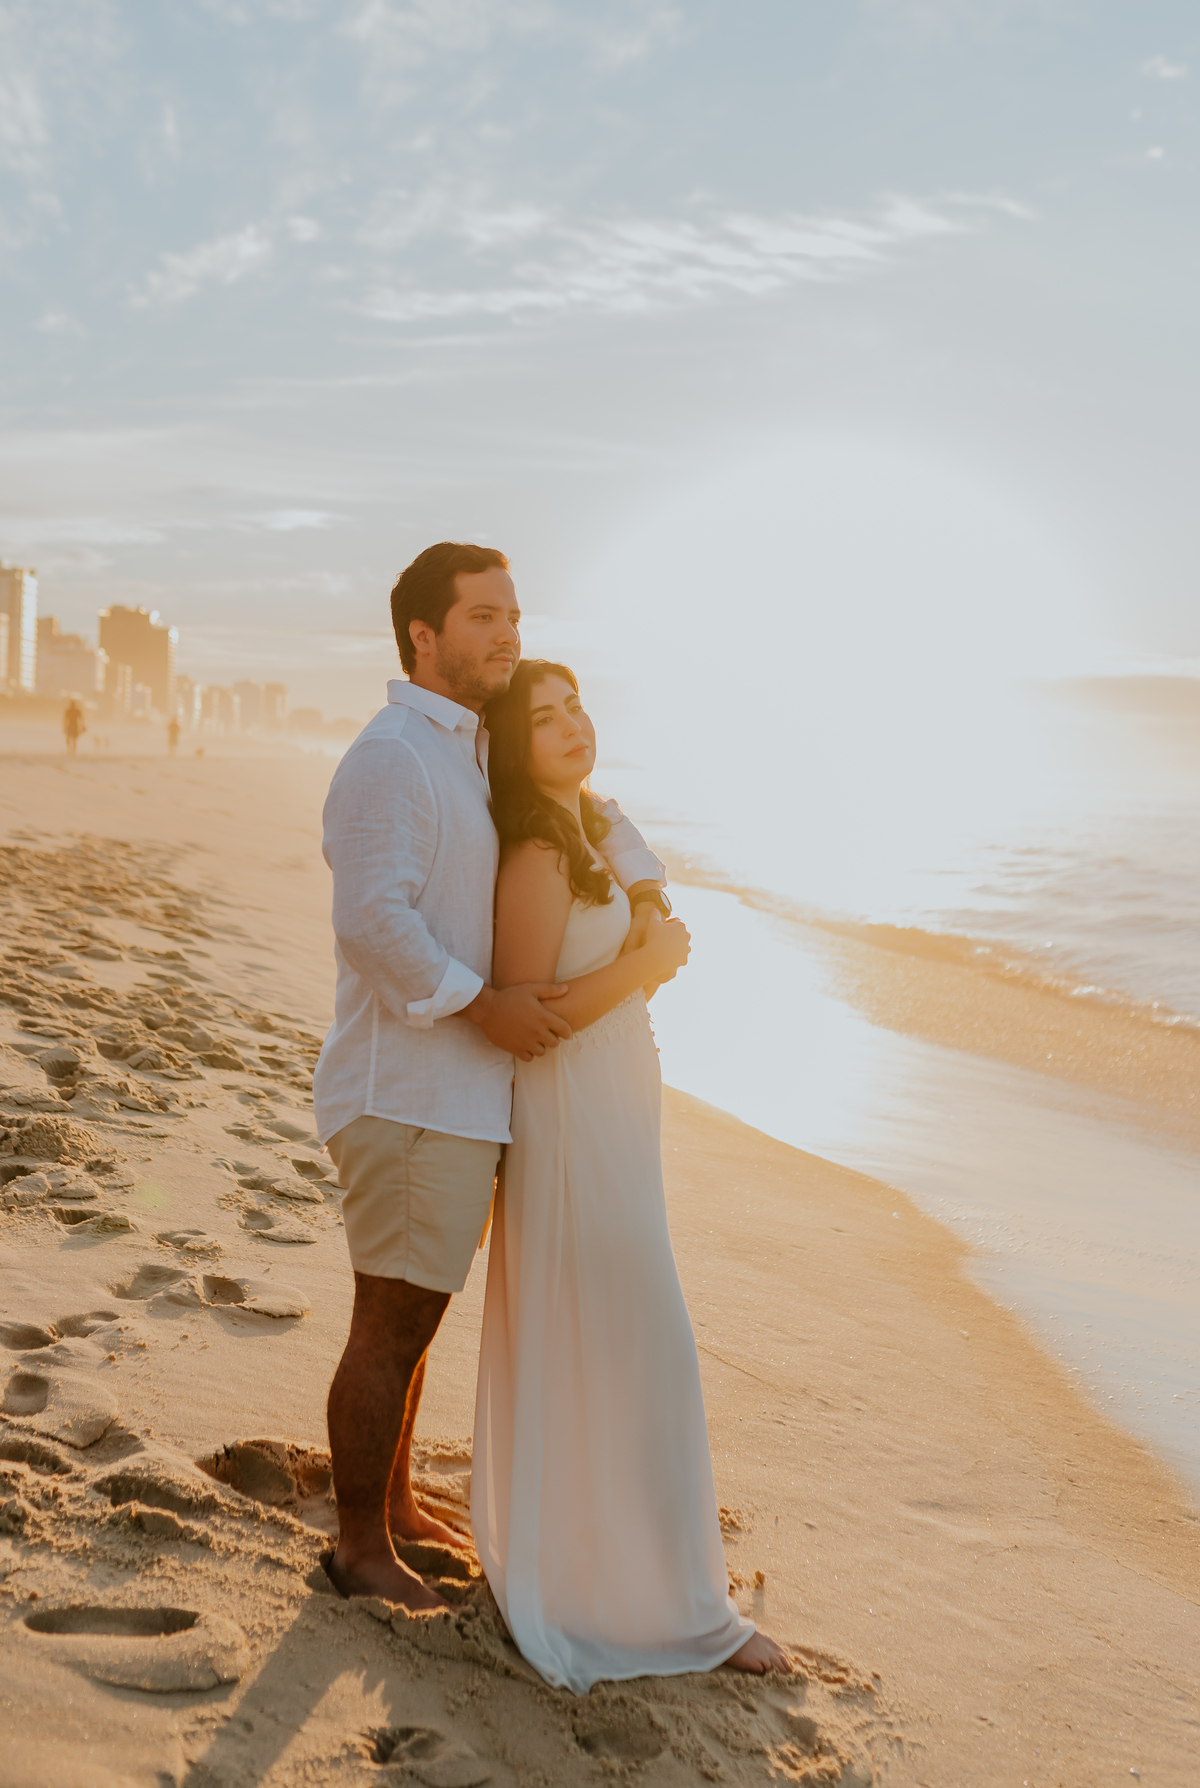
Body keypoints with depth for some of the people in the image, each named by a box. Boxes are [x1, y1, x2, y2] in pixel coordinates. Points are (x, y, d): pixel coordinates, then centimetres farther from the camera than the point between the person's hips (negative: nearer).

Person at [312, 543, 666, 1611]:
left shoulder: (475, 755, 16)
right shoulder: (392, 756, -14)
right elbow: (374, 923, -24)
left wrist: (647, 892, 12)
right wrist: (484, 1006, -22)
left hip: (455, 1091, 10)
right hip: (408, 1092, -10)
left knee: (413, 1313, 20)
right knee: (392, 1326, 0)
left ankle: (396, 1502, 35)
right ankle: (361, 1550, 15)